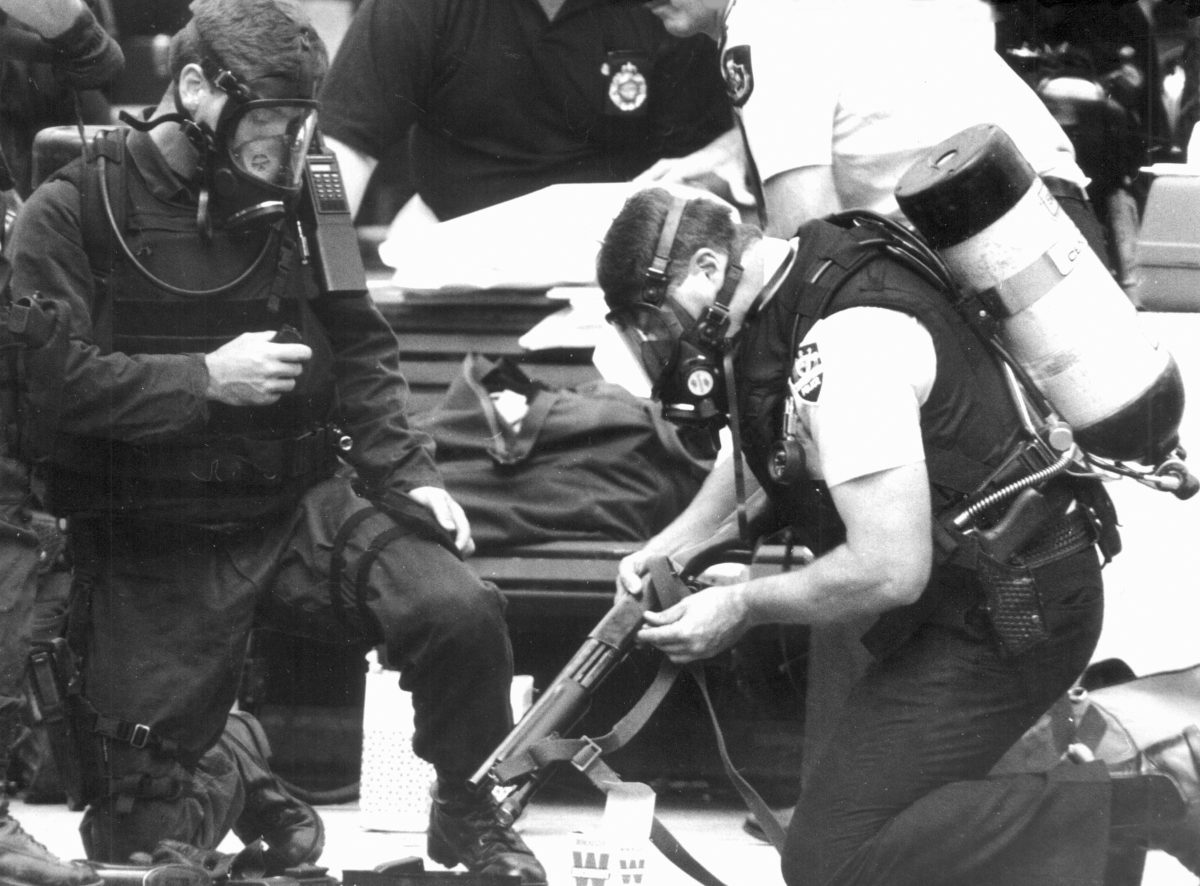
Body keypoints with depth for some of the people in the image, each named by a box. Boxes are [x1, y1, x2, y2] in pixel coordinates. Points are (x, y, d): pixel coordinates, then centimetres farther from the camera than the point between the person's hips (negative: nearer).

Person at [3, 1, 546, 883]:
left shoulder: (292, 199, 6)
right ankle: (226, 768, 34)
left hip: (302, 505, 3)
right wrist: (206, 379, -18)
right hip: (153, 546, -3)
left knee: (463, 614, -23)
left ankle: (469, 815, 5)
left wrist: (406, 473, -2)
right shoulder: (71, 214, -7)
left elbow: (359, 349, 12)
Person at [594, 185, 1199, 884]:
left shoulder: (845, 346, -26)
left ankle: (1141, 802, -17)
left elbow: (890, 570, -28)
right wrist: (673, 544, 10)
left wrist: (742, 608, -15)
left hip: (1002, 622, -10)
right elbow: (761, 456, 25)